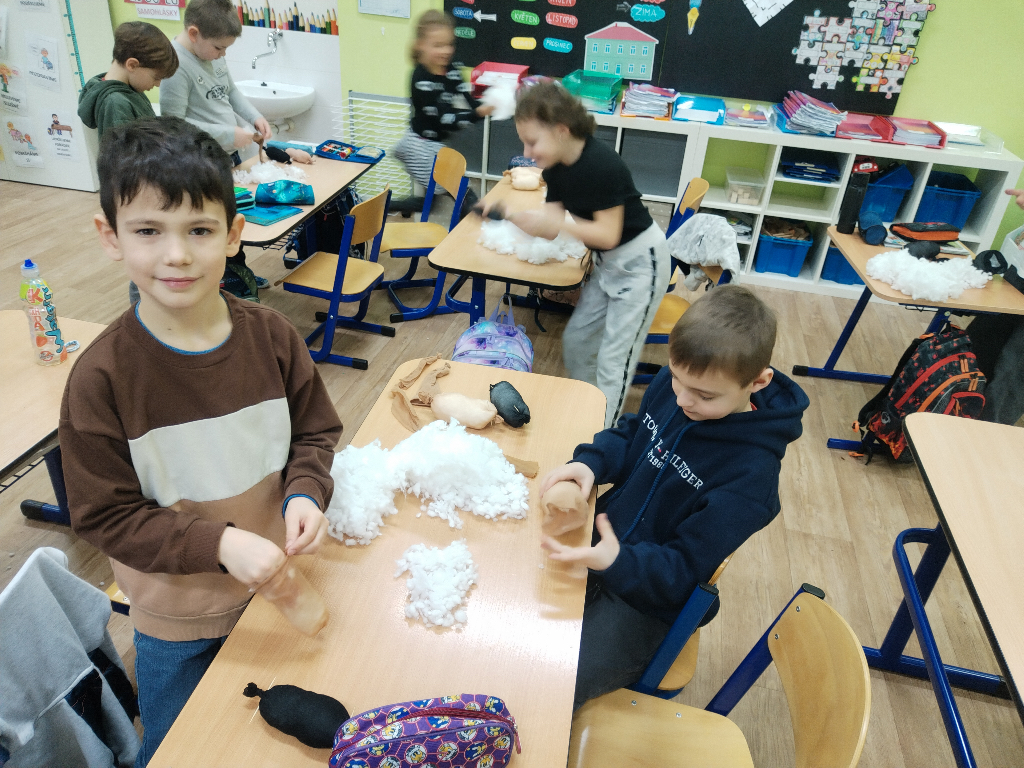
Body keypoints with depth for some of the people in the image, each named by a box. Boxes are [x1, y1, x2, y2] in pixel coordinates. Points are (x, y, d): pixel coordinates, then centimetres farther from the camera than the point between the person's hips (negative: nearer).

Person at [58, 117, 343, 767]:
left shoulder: (272, 336, -15)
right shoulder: (101, 378, -23)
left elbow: (316, 431, -2)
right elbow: (105, 515, -16)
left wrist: (306, 493, -21)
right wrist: (218, 545, -28)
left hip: (277, 585, 2)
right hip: (178, 619, -2)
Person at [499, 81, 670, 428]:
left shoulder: (601, 164, -28)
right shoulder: (557, 165, -2)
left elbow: (608, 234, -28)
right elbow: (551, 225, -5)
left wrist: (556, 223, -34)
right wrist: (516, 217, -23)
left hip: (639, 262, -9)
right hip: (606, 262, 9)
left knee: (613, 359, -5)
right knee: (576, 340, 16)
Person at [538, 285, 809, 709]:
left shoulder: (751, 471, -24)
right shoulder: (670, 385, -7)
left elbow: (684, 567, -20)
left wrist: (617, 562, -40)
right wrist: (590, 462, -12)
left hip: (643, 599, -6)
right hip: (598, 541, 7)